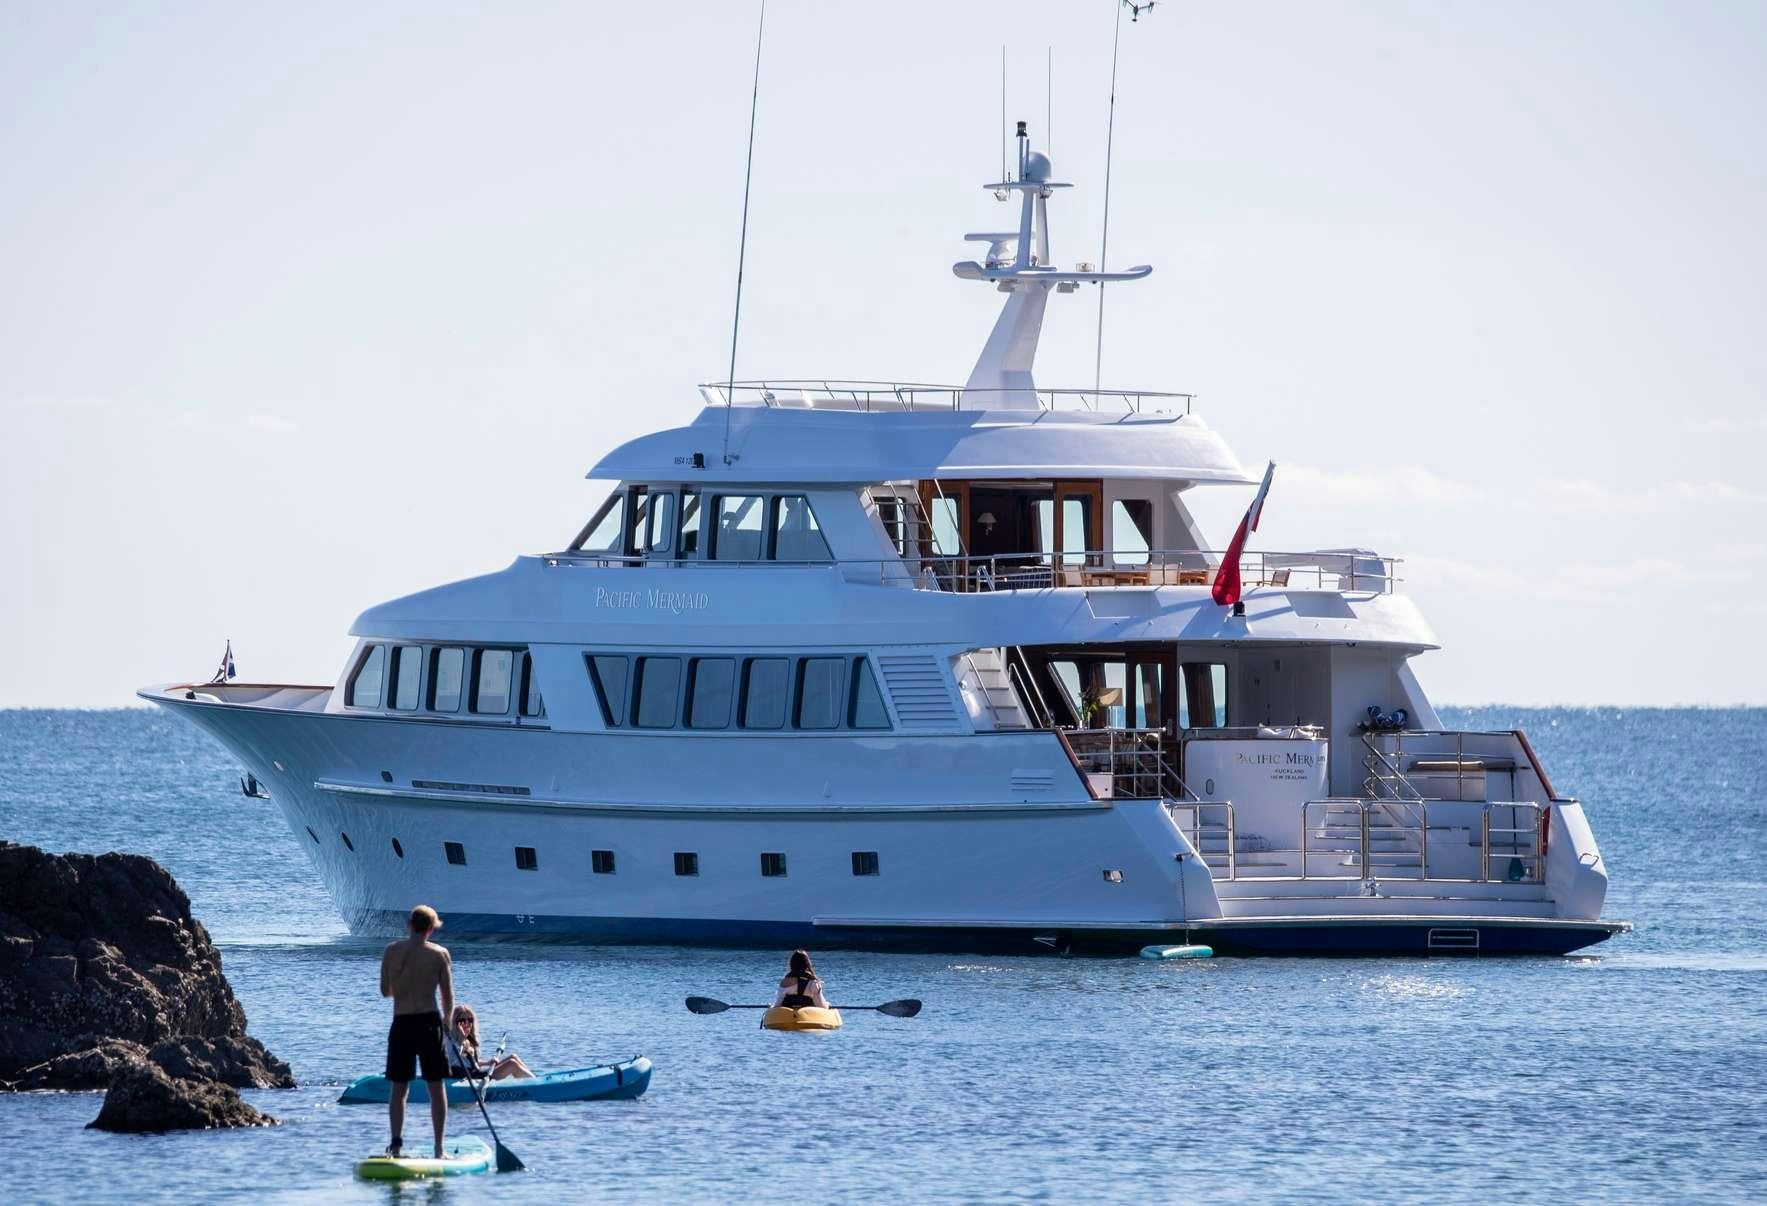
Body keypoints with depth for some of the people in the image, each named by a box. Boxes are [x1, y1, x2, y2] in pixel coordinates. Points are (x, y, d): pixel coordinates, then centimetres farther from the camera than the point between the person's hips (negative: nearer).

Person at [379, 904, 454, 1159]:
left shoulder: (391, 951, 1)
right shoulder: (440, 954, -4)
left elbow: (385, 990, 7)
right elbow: (448, 997, 0)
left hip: (401, 1024, 1)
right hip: (429, 1022, -1)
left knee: (398, 1088, 11)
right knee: (437, 1088, 6)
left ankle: (396, 1140, -6)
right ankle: (438, 1149, 4)